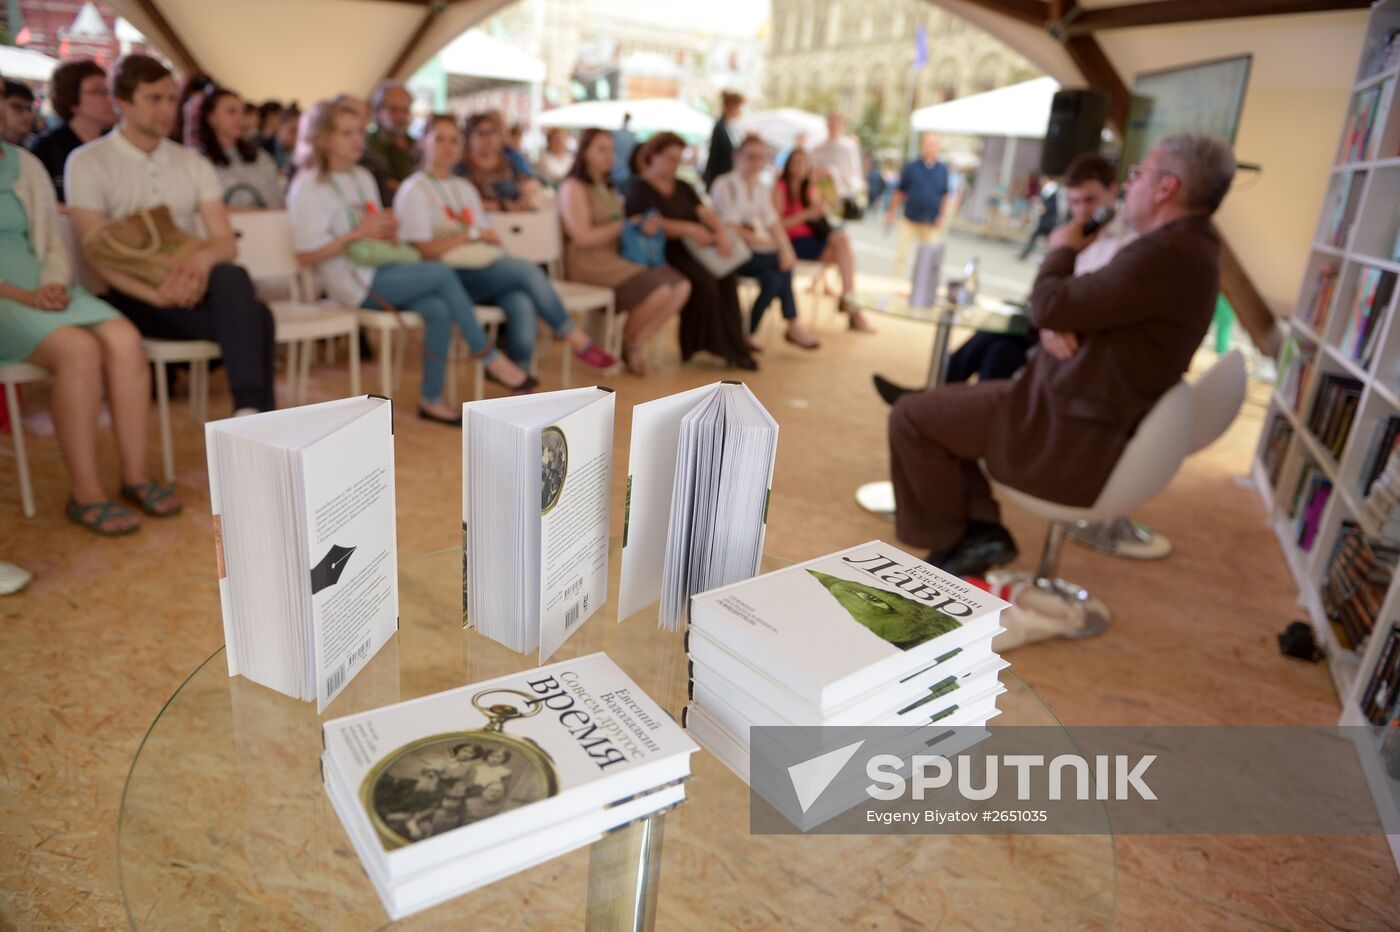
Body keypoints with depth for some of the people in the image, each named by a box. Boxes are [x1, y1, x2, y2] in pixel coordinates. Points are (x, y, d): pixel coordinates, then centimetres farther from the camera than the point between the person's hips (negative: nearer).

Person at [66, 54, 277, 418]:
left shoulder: (193, 164, 16)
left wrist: (203, 258, -19)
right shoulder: (88, 162, 3)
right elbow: (97, 254, -5)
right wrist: (157, 295, -23)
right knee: (255, 315, -32)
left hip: (193, 284, 4)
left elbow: (226, 243, 6)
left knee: (232, 277, -35)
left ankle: (250, 410, -41)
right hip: (135, 296, -4)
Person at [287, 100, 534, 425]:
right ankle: (492, 358, -15)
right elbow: (306, 256, -11)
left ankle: (431, 398, -14)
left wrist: (388, 232, 0)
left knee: (439, 310, -23)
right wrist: (356, 233, -20)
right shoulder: (308, 189, -5)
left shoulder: (363, 176, 17)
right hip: (356, 283, -7)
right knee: (442, 274, -24)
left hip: (382, 270, 7)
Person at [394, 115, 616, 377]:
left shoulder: (465, 187, 23)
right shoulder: (415, 190, 1)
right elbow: (423, 251, -9)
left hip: (477, 270, 6)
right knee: (527, 269, -25)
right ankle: (577, 340, -15)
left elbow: (486, 235, 18)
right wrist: (471, 234, -11)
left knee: (522, 304, -29)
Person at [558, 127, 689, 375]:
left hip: (618, 257, 9)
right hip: (590, 264, -8)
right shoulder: (573, 187, -3)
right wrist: (627, 225, -9)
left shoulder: (608, 189, 23)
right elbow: (583, 237, -13)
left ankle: (636, 345, -5)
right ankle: (623, 342, -3)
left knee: (681, 286, -12)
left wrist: (644, 225, -3)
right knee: (659, 292, -27)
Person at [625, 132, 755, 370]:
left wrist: (722, 232, -16)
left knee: (727, 274, -21)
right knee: (703, 280, -31)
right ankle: (709, 345, -19)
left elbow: (705, 213, 7)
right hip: (660, 255, -6)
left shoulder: (682, 187, 20)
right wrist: (687, 229, -30)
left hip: (690, 251, 6)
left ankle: (733, 346, -21)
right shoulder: (639, 188, -1)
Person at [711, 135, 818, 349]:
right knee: (779, 262, -25)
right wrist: (763, 241, -23)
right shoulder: (725, 185, -8)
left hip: (754, 252, 7)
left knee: (773, 279, -22)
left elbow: (773, 223, 4)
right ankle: (792, 327, -14)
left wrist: (785, 248, -14)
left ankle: (748, 334, -10)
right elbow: (731, 229, -17)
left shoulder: (763, 189, 13)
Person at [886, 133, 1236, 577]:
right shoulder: (1186, 246, 12)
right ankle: (979, 526, 11)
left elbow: (1048, 307, -22)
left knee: (911, 416, -7)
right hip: (1079, 408, 11)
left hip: (1074, 436, -11)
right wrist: (1065, 334, -6)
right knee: (939, 404, 17)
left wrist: (1062, 250, -2)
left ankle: (949, 542, 9)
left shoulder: (1167, 254, -24)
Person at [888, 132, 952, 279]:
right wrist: (891, 213, 2)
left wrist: (943, 217, -1)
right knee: (902, 254, -3)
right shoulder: (911, 166, -2)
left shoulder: (943, 170, 3)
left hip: (931, 223, 2)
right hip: (909, 221, -1)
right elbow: (899, 192, 3)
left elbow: (945, 195, 8)